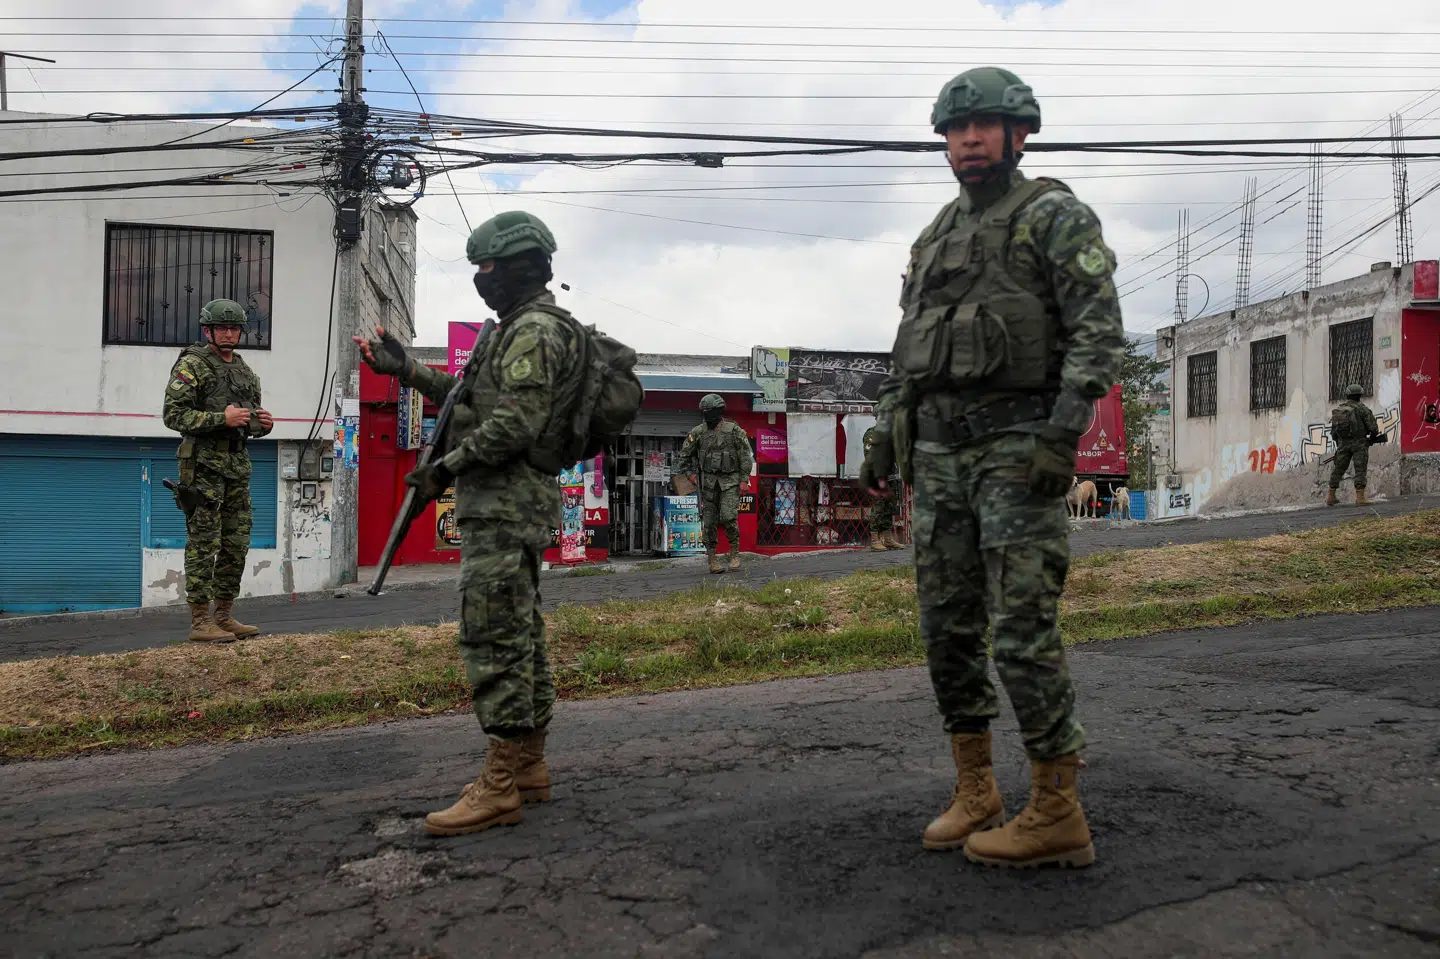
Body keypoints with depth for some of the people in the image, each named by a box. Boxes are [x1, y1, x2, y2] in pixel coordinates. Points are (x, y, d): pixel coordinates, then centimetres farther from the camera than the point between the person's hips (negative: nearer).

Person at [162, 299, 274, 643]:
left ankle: (225, 617, 18)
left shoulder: (246, 373, 17)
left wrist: (263, 423, 2)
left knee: (237, 544, 9)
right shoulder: (191, 365, -4)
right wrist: (222, 418, -21)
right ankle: (200, 621, 0)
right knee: (203, 543, -6)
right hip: (204, 463, -7)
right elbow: (173, 415, -12)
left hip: (238, 464, 7)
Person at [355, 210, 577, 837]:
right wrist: (405, 370, 23)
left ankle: (498, 787, -6)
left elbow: (516, 422, -22)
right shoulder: (523, 329, 21)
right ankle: (529, 767, 20)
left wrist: (446, 468, -15)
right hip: (511, 503, 11)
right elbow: (472, 398, 26)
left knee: (494, 636, -10)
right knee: (521, 634, 12)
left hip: (505, 503, -11)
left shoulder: (534, 331, -13)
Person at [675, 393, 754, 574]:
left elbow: (745, 456, -2)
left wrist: (744, 479, -6)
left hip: (730, 481, -3)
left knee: (728, 516, -17)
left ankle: (735, 553, 0)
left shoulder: (734, 430, -3)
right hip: (708, 482, 3)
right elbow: (684, 454, 14)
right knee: (709, 521, 1)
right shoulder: (697, 432, 4)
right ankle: (712, 559, 8)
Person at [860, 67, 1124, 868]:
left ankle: (1058, 816, 3)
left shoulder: (1054, 215, -1)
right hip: (938, 452, 7)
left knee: (1022, 631, -9)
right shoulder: (936, 238, 21)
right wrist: (885, 436, 14)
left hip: (1017, 446, -7)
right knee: (948, 627, 6)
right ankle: (976, 796, 18)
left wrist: (1065, 433, -22)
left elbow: (1101, 330, -11)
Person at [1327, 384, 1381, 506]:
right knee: (1360, 470, -3)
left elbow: (1333, 432, 10)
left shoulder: (1337, 410, 7)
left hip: (1343, 443, 4)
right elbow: (1373, 427, -11)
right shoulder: (1362, 408, -8)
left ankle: (1330, 497, 14)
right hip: (1359, 443, -4)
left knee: (1338, 469, 12)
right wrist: (1372, 437, 8)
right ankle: (1360, 497, -10)